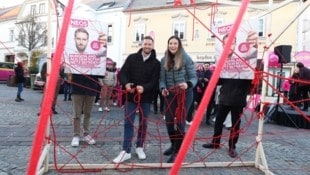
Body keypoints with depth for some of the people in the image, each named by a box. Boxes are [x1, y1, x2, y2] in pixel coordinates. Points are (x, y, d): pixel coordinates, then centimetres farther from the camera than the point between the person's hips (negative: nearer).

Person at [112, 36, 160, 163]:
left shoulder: (156, 63, 0)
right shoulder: (132, 58, 1)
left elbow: (155, 80, -9)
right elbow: (122, 73, -3)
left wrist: (144, 88, -28)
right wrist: (126, 83, -24)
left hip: (146, 97, 1)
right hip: (131, 95, 0)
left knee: (143, 123, 11)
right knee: (128, 123, 0)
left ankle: (139, 147, 28)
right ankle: (126, 151, 6)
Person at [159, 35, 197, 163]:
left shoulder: (186, 59, -6)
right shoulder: (164, 60, 6)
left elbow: (194, 77, -7)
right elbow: (162, 78, 6)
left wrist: (188, 84, -27)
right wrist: (163, 88, -14)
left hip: (184, 94, -4)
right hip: (169, 94, 5)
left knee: (180, 122, -4)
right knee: (169, 121, 9)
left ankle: (177, 152, 9)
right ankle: (174, 145, 34)